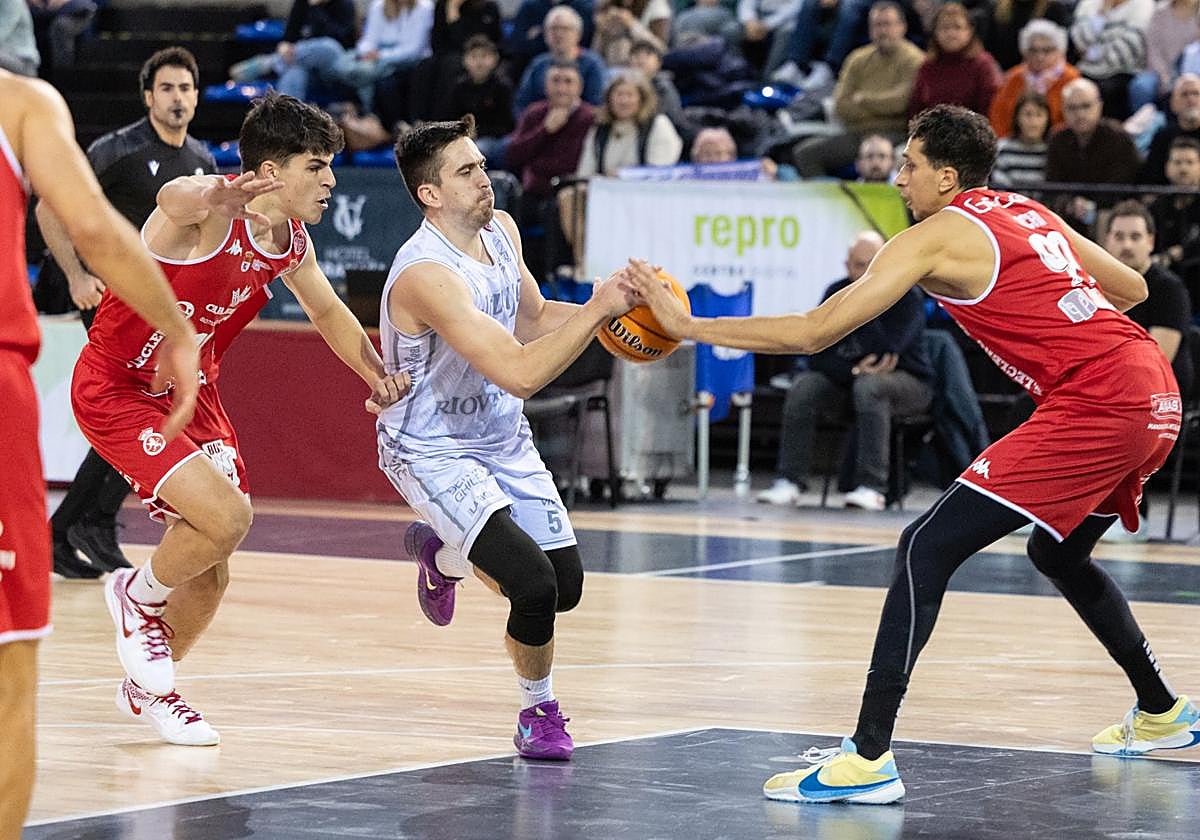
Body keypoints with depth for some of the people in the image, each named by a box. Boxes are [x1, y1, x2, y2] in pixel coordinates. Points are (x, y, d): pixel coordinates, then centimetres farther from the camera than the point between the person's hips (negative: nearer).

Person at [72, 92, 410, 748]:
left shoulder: (290, 242, -2)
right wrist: (218, 201, -79)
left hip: (191, 393, 8)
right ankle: (139, 598, 7)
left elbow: (328, 312, 19)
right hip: (115, 391, -8)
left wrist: (380, 375, 3)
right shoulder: (207, 207, -27)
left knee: (210, 573, 8)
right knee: (226, 517, -23)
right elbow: (177, 200, -55)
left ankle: (146, 688, 33)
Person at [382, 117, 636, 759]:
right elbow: (520, 372, -36)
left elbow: (531, 320, 16)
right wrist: (596, 309, -35)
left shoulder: (501, 230, -3)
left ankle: (442, 551, 36)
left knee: (566, 584, 7)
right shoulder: (426, 274, -30)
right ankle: (539, 713, 5)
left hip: (502, 438, 8)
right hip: (433, 449, -8)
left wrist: (607, 312, -2)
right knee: (534, 585, -22)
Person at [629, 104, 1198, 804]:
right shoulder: (1028, 213, 20)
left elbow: (813, 332, -7)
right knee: (1061, 555, 31)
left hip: (1094, 405, -9)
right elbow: (1132, 288, 27)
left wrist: (689, 326, -2)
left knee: (927, 549, -10)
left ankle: (869, 757, -18)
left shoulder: (934, 238, -3)